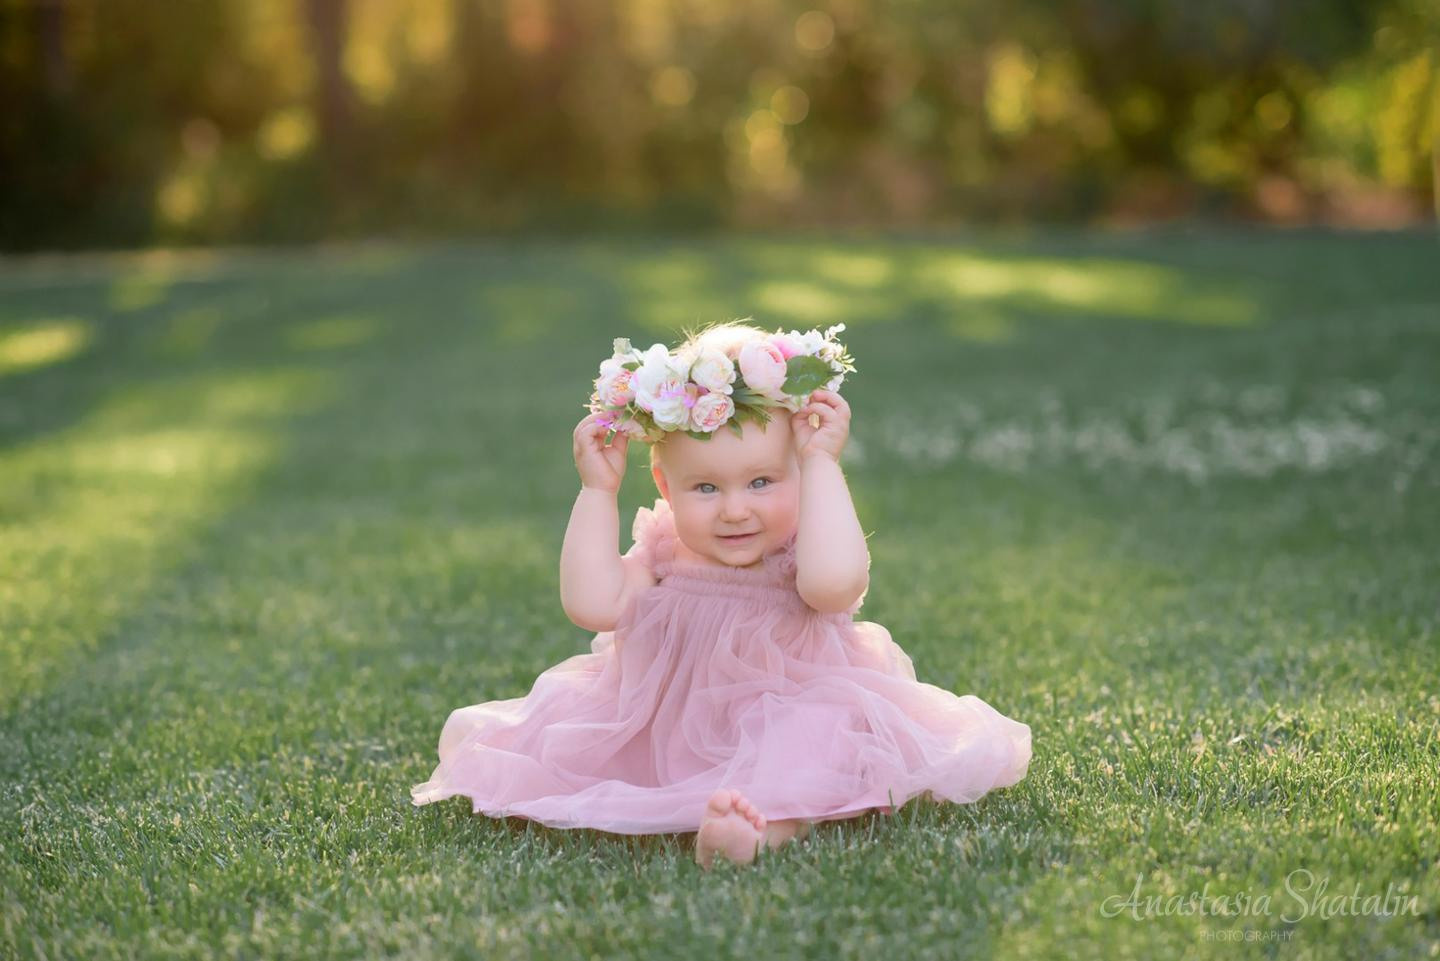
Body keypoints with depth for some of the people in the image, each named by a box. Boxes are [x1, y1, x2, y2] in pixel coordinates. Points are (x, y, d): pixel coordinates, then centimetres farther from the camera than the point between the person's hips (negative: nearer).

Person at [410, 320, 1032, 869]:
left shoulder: (802, 556, -8)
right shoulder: (665, 558, 3)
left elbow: (831, 581, -35)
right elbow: (592, 604, -13)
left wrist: (822, 462, -25)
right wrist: (597, 491, -9)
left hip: (788, 730, -5)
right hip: (668, 733, 6)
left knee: (820, 737, -38)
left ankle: (767, 825, -60)